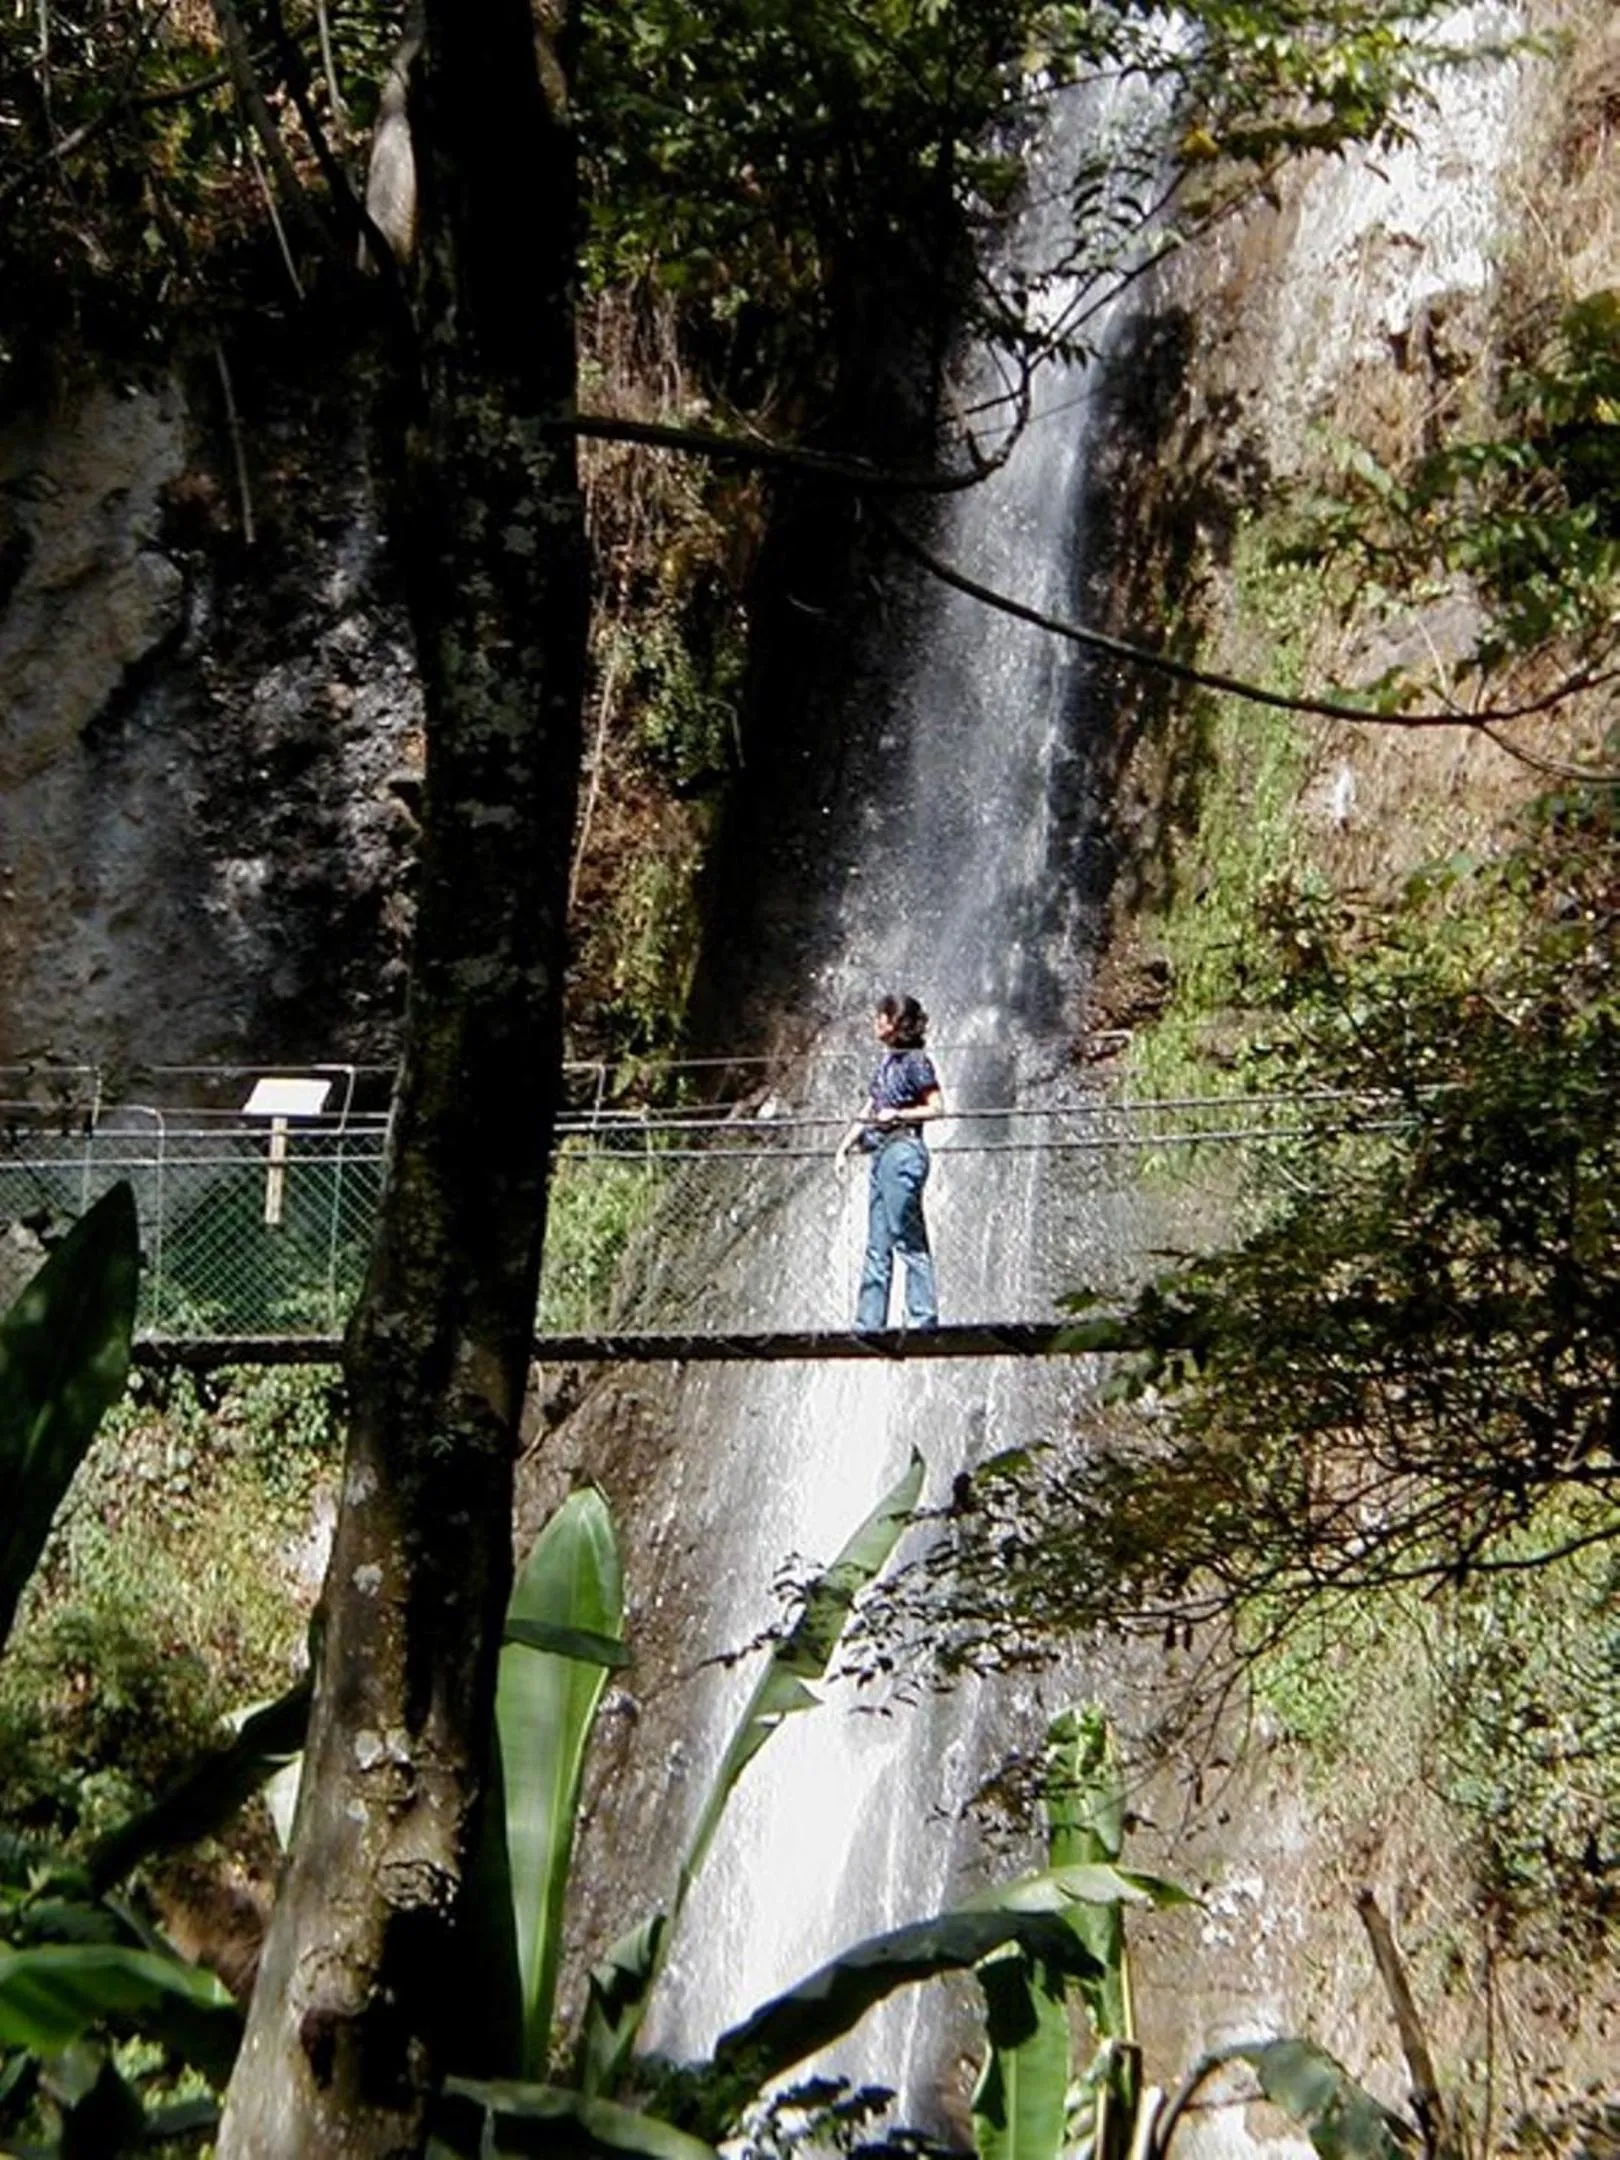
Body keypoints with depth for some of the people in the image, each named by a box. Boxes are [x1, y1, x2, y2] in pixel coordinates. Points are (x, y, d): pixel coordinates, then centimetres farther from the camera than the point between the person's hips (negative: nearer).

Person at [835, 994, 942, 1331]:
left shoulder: (914, 1060, -7)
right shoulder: (887, 1061, 16)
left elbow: (937, 1108, -10)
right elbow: (869, 1111, 20)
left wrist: (896, 1115, -14)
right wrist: (845, 1146, 16)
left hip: (903, 1152, -9)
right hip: (882, 1153, 9)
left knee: (908, 1241, -6)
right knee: (877, 1246, 8)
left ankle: (924, 1318, -2)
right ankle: (868, 1324, 10)